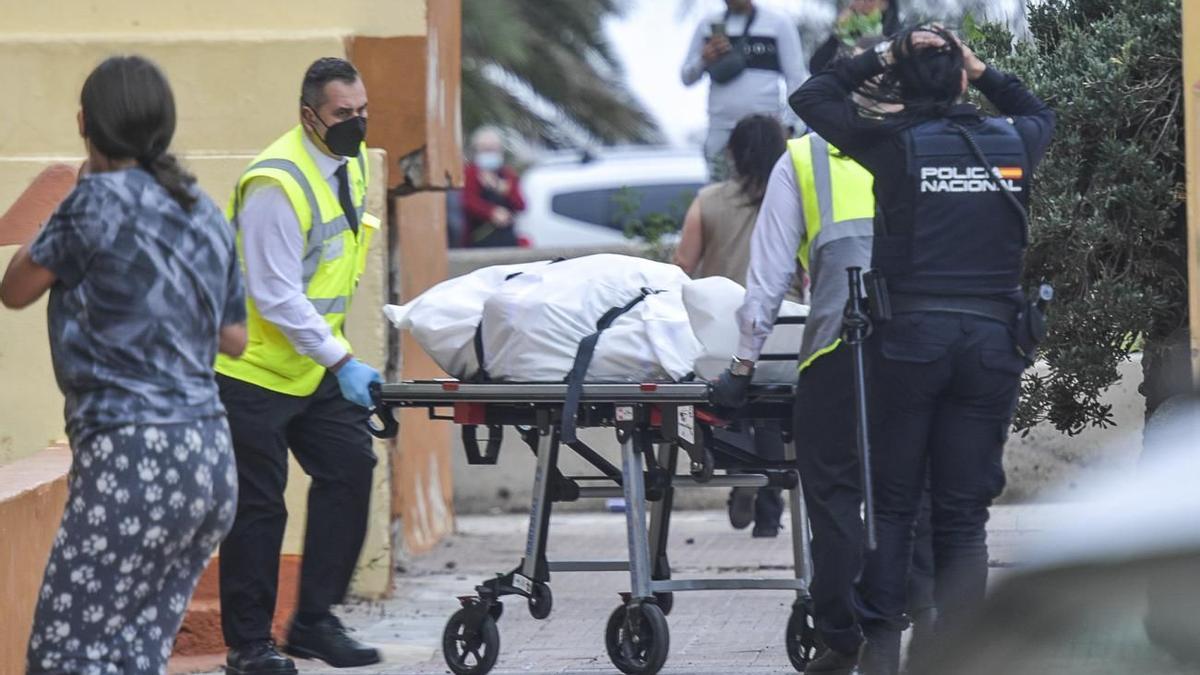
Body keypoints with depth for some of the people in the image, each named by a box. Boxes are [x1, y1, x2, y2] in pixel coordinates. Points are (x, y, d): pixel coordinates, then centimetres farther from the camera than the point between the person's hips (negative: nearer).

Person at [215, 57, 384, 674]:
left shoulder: (352, 161, 3)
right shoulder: (277, 183, -24)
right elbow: (277, 297, -26)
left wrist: (338, 351, 15)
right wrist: (342, 362, -28)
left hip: (314, 361, 8)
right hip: (254, 368, -8)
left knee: (349, 467, -2)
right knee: (257, 506, -3)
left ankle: (314, 622, 7)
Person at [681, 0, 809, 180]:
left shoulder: (779, 24, 5)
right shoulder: (708, 26, 13)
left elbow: (796, 79, 4)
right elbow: (687, 77, 18)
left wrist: (787, 125, -6)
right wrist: (704, 59, -4)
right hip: (720, 132, 3)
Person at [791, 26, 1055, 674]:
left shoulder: (894, 143, -4)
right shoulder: (1011, 143, 5)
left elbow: (810, 97, 11)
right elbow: (1039, 114, 31)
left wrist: (878, 58, 13)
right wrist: (981, 71, 23)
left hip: (911, 335, -2)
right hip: (992, 340, 2)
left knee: (892, 500, 7)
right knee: (964, 510, 5)